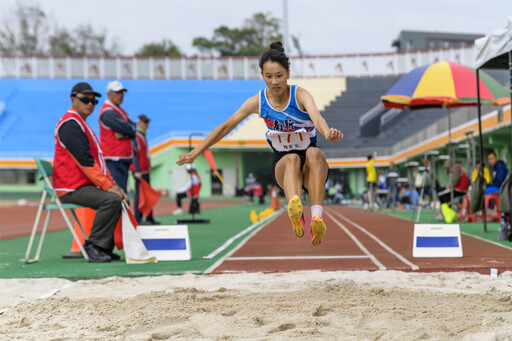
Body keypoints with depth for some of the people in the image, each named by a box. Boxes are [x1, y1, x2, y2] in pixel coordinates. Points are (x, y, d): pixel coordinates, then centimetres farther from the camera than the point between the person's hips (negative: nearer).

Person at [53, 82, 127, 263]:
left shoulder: (82, 124, 22)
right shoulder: (70, 124, -12)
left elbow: (97, 159, 21)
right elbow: (85, 160, -21)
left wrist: (112, 184, 9)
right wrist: (107, 186, -21)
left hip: (85, 185, 11)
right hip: (71, 189, -11)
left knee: (119, 198, 10)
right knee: (111, 200, -27)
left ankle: (104, 247, 9)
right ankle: (94, 246, -17)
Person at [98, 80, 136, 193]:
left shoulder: (120, 111, 21)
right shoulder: (108, 112, -11)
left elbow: (132, 128, 11)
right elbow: (127, 129, -19)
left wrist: (125, 134, -9)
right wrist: (131, 131, 3)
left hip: (124, 160, 10)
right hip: (114, 161, -10)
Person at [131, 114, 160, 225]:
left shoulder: (143, 136, 19)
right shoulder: (136, 136, -11)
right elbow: (135, 154, -17)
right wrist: (137, 171, -22)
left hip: (146, 171, 10)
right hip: (140, 172, -10)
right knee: (140, 194, -8)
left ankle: (149, 218, 17)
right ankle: (138, 219, -6)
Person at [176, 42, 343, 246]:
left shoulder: (300, 95, -13)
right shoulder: (258, 102, -5)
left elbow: (316, 117, -35)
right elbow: (226, 127, 2)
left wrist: (328, 133, -59)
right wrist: (195, 153, 0)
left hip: (311, 168, -1)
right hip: (282, 164, 1)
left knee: (314, 153, -36)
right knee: (292, 159, -35)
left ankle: (317, 218, -50)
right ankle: (295, 211, -68)